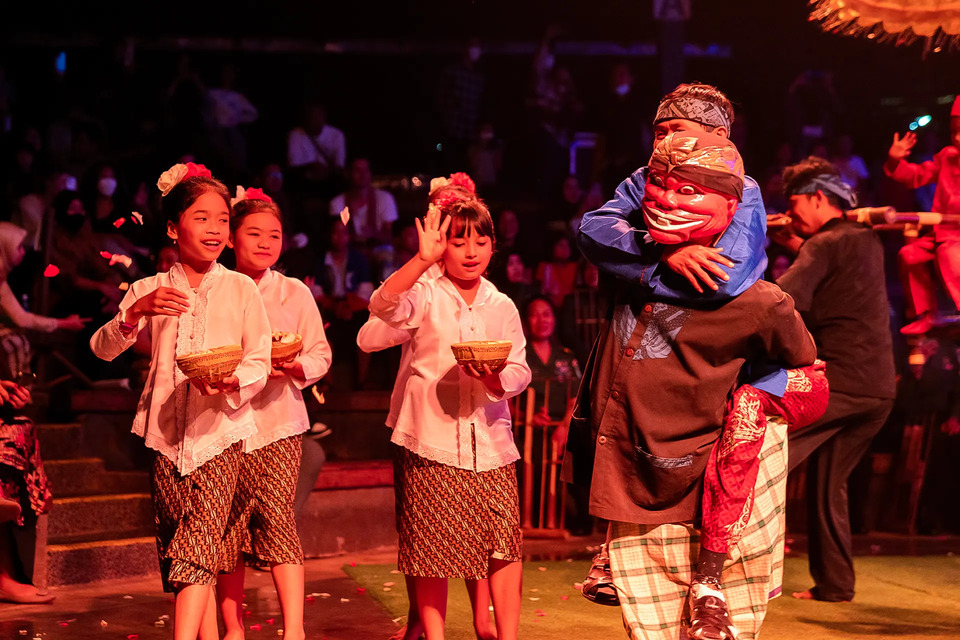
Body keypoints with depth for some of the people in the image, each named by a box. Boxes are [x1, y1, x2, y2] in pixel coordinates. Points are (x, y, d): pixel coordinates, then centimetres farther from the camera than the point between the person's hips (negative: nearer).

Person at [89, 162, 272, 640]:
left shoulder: (240, 289, 2)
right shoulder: (150, 290, 6)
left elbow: (261, 360, 1)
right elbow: (102, 349, 1)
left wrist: (233, 383, -20)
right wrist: (136, 313, -17)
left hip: (220, 430, -2)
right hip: (166, 432, 3)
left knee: (198, 543, -16)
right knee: (173, 544, 7)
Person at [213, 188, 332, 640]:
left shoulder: (295, 293, 6)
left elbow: (321, 355, 7)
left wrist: (294, 367, -13)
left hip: (279, 420, -1)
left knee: (276, 515, -15)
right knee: (228, 525, 4)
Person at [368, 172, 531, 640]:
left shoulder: (502, 307, 12)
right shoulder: (426, 296, 1)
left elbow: (520, 371, 6)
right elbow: (384, 306, -21)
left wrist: (495, 376, -17)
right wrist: (423, 259, -32)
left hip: (489, 443, 3)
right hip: (431, 442, -3)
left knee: (504, 547, -2)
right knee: (432, 550, 1)